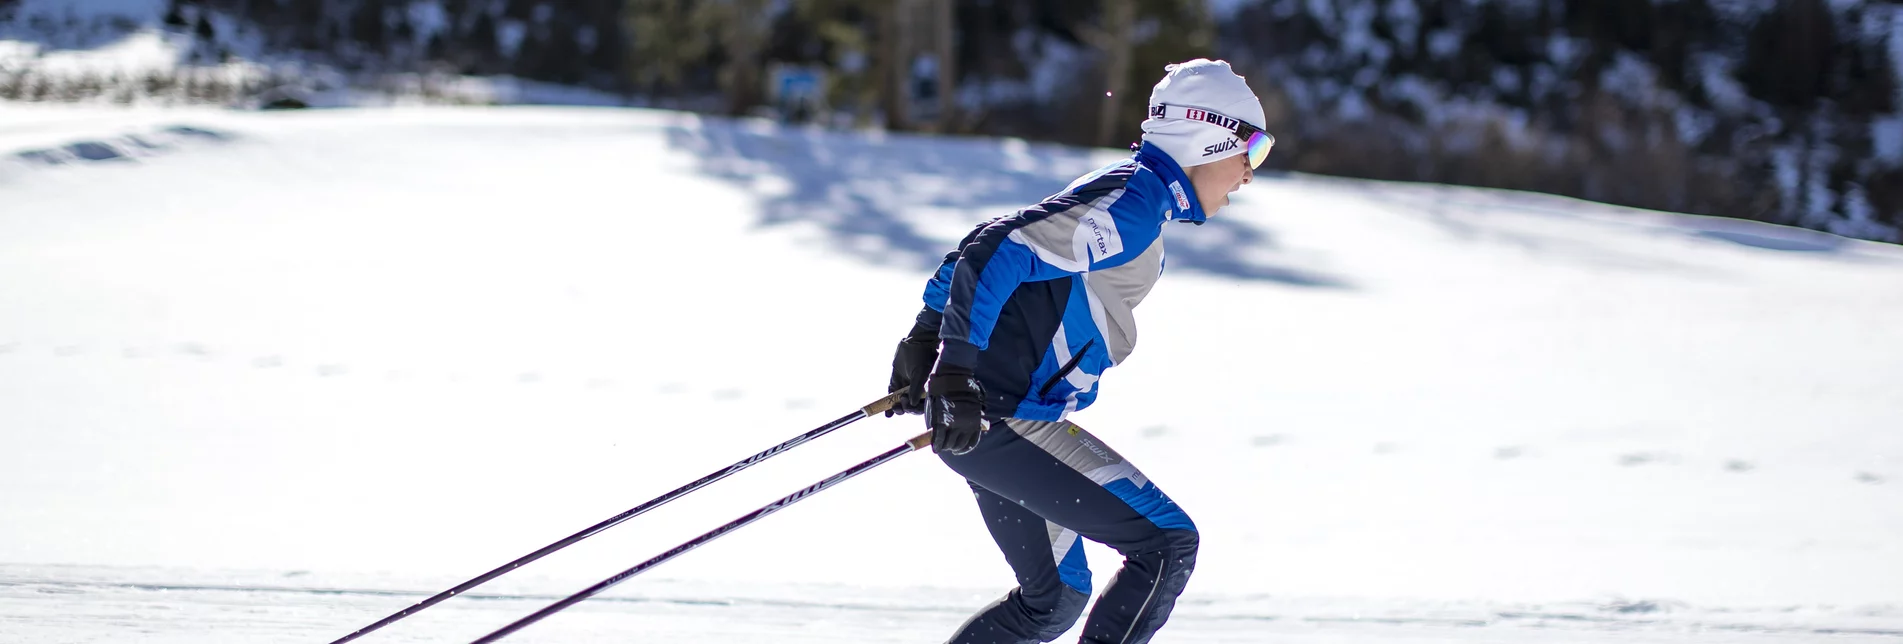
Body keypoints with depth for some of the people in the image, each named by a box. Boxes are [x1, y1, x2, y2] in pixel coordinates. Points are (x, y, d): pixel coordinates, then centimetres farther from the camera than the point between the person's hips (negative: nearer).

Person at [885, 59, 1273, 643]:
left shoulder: (1122, 193, 16)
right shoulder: (1133, 203, -16)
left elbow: (987, 244, 23)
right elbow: (994, 254, -25)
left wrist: (927, 338, 23)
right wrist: (955, 371, -28)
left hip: (980, 422, 10)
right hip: (1008, 419, -10)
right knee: (1168, 545, -10)